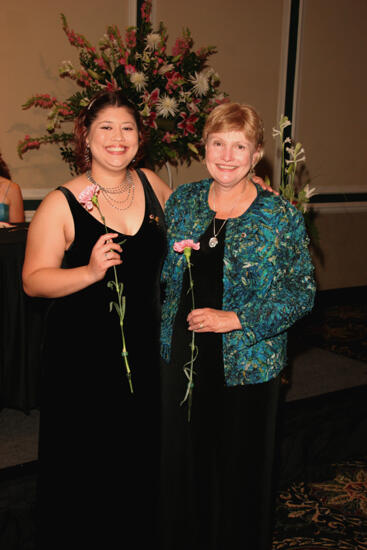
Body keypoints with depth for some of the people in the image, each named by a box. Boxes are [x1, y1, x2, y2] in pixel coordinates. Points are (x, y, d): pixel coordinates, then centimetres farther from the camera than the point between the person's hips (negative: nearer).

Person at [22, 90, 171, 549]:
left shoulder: (151, 184, 2)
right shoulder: (61, 204, -12)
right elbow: (33, 279, -12)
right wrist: (90, 273, -27)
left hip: (142, 348, 5)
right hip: (81, 354, -4)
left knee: (137, 455, 18)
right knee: (82, 463, 8)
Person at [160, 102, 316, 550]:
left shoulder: (281, 217, -9)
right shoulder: (182, 201, 2)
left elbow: (302, 293, -8)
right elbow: (160, 275, 14)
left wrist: (236, 320, -16)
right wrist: (174, 253, -7)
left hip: (247, 365, -3)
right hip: (182, 357, 3)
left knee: (241, 467, 10)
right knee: (182, 458, 16)